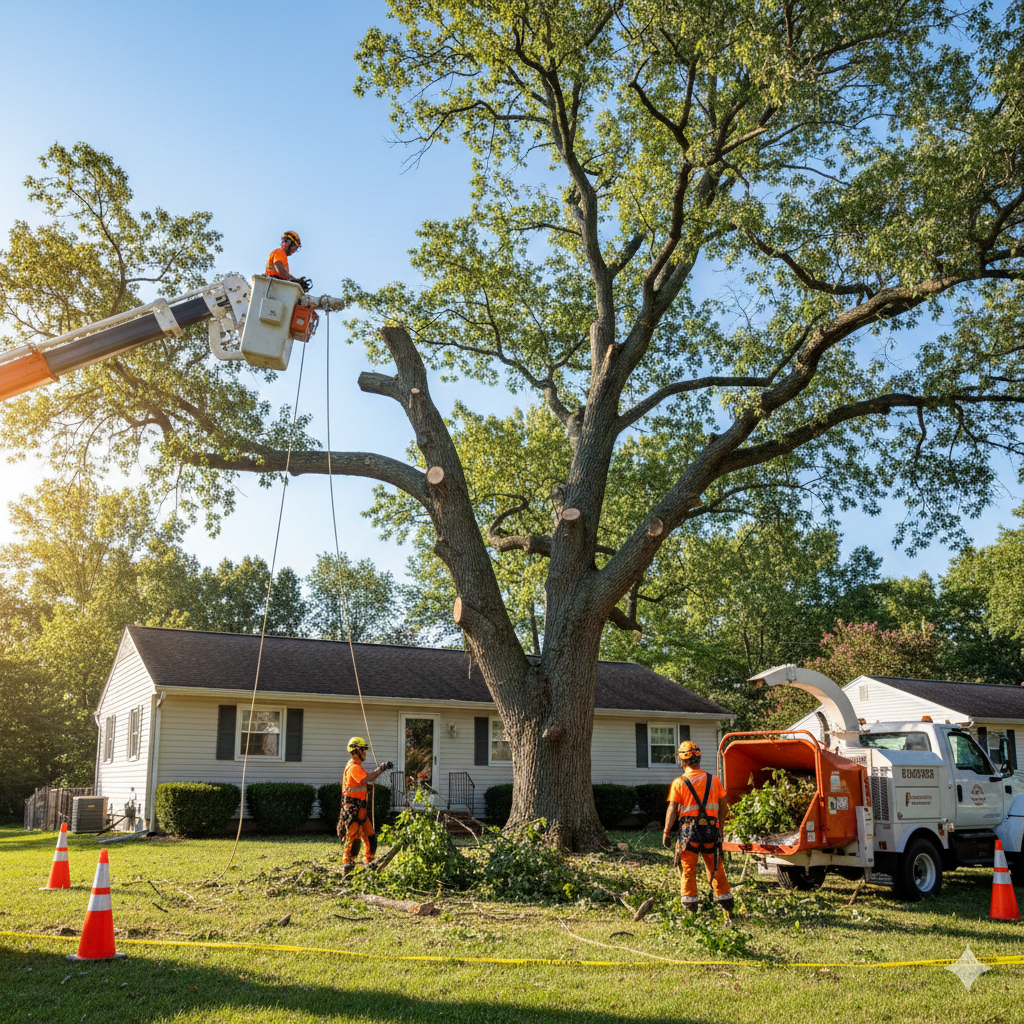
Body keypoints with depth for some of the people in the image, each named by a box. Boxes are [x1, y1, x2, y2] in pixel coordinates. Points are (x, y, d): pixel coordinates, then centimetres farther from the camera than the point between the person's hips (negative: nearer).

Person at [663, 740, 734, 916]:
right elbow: (724, 808, 8)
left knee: (688, 870, 6)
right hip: (711, 829, 3)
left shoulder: (679, 783, -6)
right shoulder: (714, 780, 4)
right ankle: (726, 905, 18)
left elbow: (672, 810, -7)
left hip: (689, 830, -3)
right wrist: (719, 827, 19)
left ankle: (690, 906, 6)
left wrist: (666, 832, -1)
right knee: (716, 869, 13)